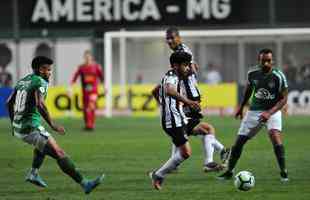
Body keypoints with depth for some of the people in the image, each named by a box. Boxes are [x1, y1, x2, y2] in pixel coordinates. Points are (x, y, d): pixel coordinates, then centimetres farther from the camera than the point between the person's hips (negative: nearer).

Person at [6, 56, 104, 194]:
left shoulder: (22, 81, 15)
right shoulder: (40, 82, -10)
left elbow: (9, 102, 22)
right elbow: (40, 105, -25)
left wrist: (14, 123, 33)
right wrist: (52, 125, -23)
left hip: (17, 127, 9)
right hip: (31, 128, -9)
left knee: (44, 144, 36)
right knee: (59, 153, -11)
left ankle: (33, 173, 27)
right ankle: (84, 184, -16)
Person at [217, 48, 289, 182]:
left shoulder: (278, 77, -17)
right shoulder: (252, 74, -6)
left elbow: (284, 98, -13)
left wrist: (269, 113, -25)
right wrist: (241, 107, 23)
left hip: (272, 111, -4)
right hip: (254, 110, 4)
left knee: (275, 136, -29)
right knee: (239, 141, 2)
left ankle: (283, 172, -19)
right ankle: (229, 171, 20)